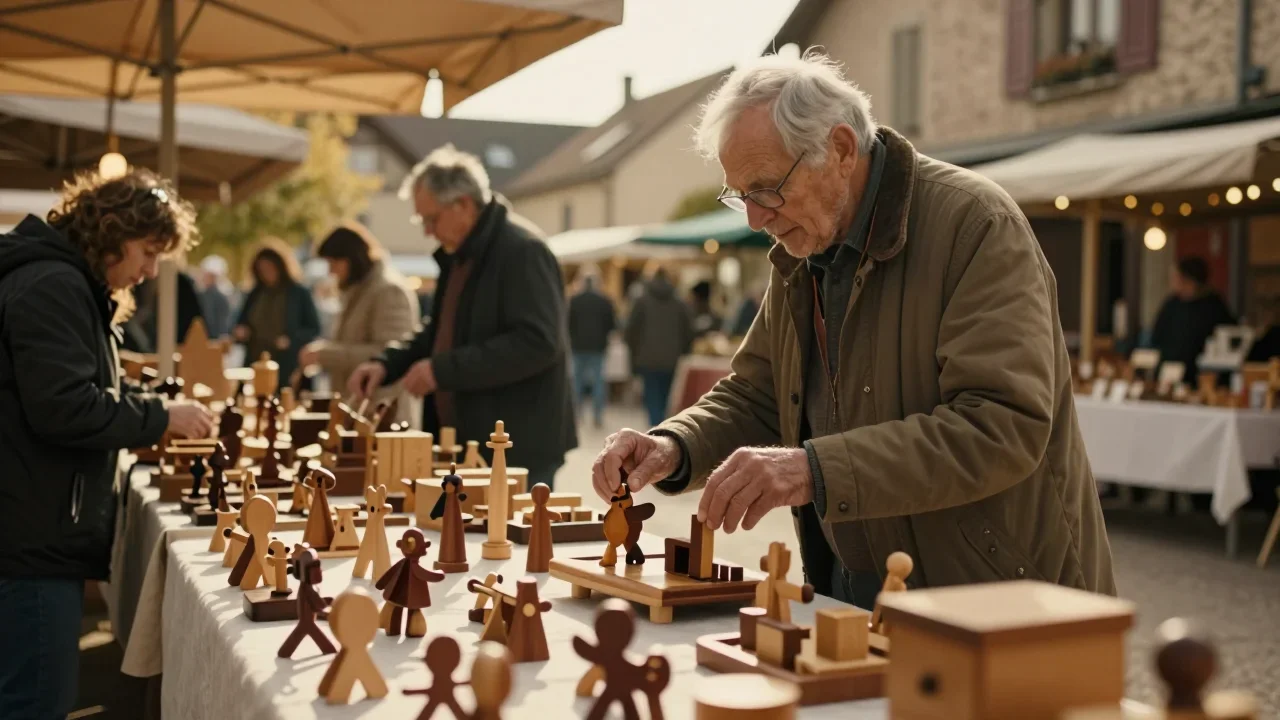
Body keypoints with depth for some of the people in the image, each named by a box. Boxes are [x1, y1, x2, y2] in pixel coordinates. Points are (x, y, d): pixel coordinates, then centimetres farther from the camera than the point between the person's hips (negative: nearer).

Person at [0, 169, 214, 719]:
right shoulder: (52, 285, -14)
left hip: (45, 535, 11)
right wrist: (160, 416, -13)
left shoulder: (70, 285, 19)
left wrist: (150, 415, 11)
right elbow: (64, 408, -23)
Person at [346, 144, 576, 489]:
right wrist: (388, 363, 8)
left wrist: (444, 369, -23)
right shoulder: (458, 255, 14)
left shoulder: (523, 251, -16)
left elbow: (538, 342, -25)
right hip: (469, 443, 9)